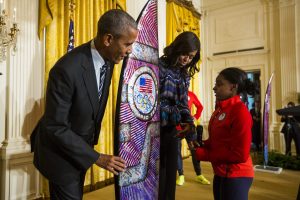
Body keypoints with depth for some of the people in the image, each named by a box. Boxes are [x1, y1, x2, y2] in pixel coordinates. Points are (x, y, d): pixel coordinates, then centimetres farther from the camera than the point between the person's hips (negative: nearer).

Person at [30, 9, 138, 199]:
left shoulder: (108, 60, -9)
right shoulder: (66, 70, -32)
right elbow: (56, 127, -27)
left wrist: (93, 134, 12)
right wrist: (96, 157, -23)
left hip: (80, 145, 7)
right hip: (61, 150, -7)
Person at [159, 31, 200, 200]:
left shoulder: (184, 75, 10)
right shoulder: (158, 66, -11)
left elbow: (183, 103, 6)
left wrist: (189, 121, -12)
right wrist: (174, 114, -20)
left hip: (171, 131, 6)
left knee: (170, 175, 16)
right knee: (157, 176, 5)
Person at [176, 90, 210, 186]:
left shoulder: (191, 94, 2)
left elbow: (200, 106, 14)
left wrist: (195, 117, 3)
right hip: (176, 127, -2)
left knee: (194, 150, 7)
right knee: (177, 151, 5)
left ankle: (199, 175, 20)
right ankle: (181, 176, 18)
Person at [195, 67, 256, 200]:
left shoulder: (240, 112, -19)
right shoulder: (220, 109, 7)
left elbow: (240, 154, -21)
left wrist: (203, 154, -17)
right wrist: (200, 145, -5)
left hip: (236, 177, -8)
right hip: (220, 174, 8)